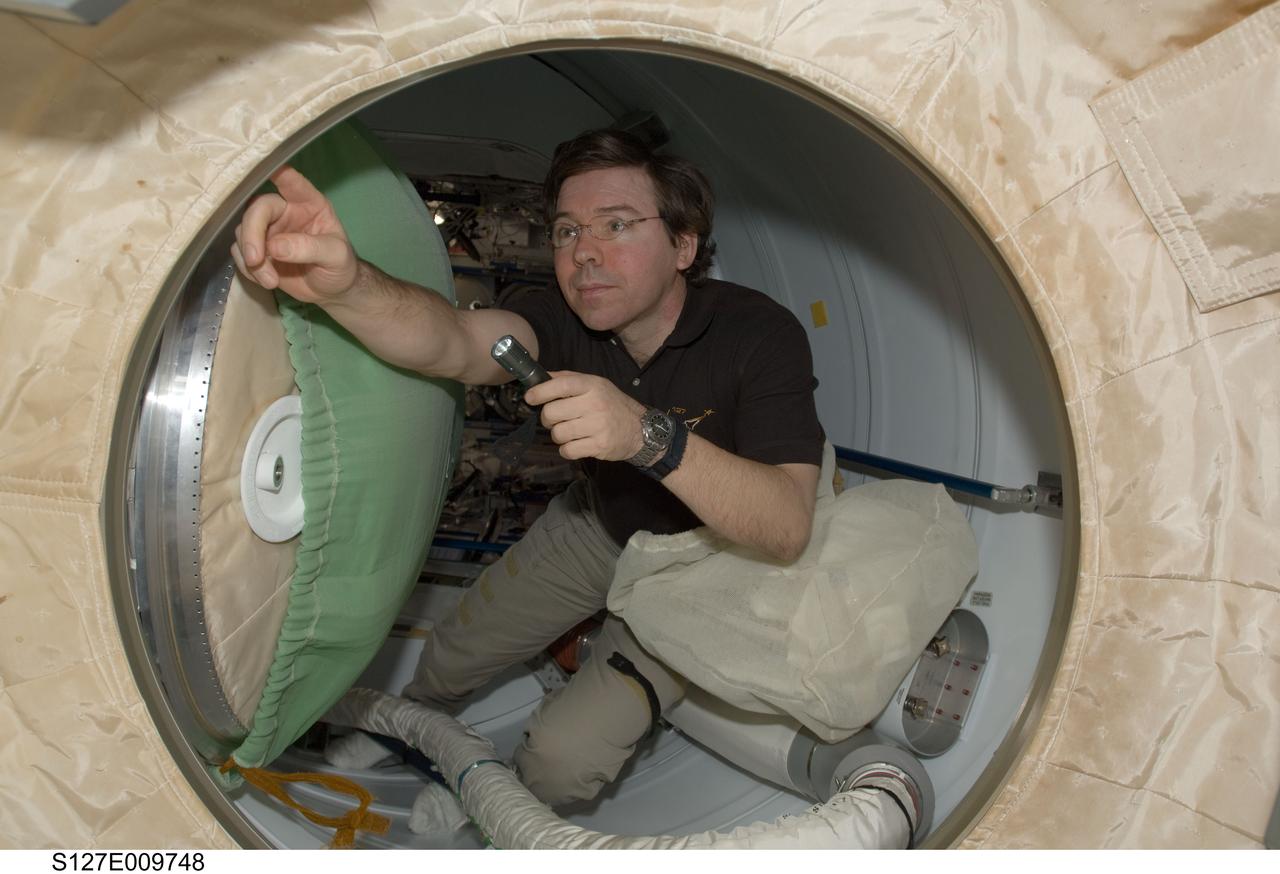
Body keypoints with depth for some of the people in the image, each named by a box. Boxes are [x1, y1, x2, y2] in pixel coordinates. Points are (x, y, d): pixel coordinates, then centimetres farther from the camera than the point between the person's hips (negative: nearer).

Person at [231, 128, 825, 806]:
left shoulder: (760, 334, -30)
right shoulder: (573, 320, -18)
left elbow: (787, 530, -40)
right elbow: (454, 340, -39)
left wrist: (651, 434, -54)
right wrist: (343, 285, -60)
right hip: (595, 524, 4)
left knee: (563, 756, -14)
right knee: (450, 657, 13)